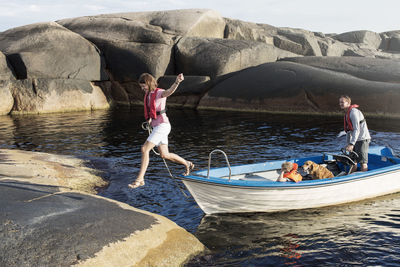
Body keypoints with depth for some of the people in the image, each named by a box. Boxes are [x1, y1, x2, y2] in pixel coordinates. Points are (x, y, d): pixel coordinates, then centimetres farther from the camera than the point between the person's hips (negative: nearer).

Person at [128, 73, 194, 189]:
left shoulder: (160, 93, -13)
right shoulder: (148, 94, 13)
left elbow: (169, 91, -38)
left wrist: (177, 82, -59)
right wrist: (150, 120, 15)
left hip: (162, 126, -10)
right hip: (156, 126, 10)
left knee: (144, 149, -16)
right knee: (165, 155, 16)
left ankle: (140, 179, -10)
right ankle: (187, 164, 36)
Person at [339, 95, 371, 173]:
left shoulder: (353, 112, -16)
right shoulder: (346, 114, 14)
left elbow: (357, 129, -24)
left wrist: (352, 144, -30)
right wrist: (347, 144, 18)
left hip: (362, 139, -10)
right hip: (355, 140, 10)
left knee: (363, 162, -7)